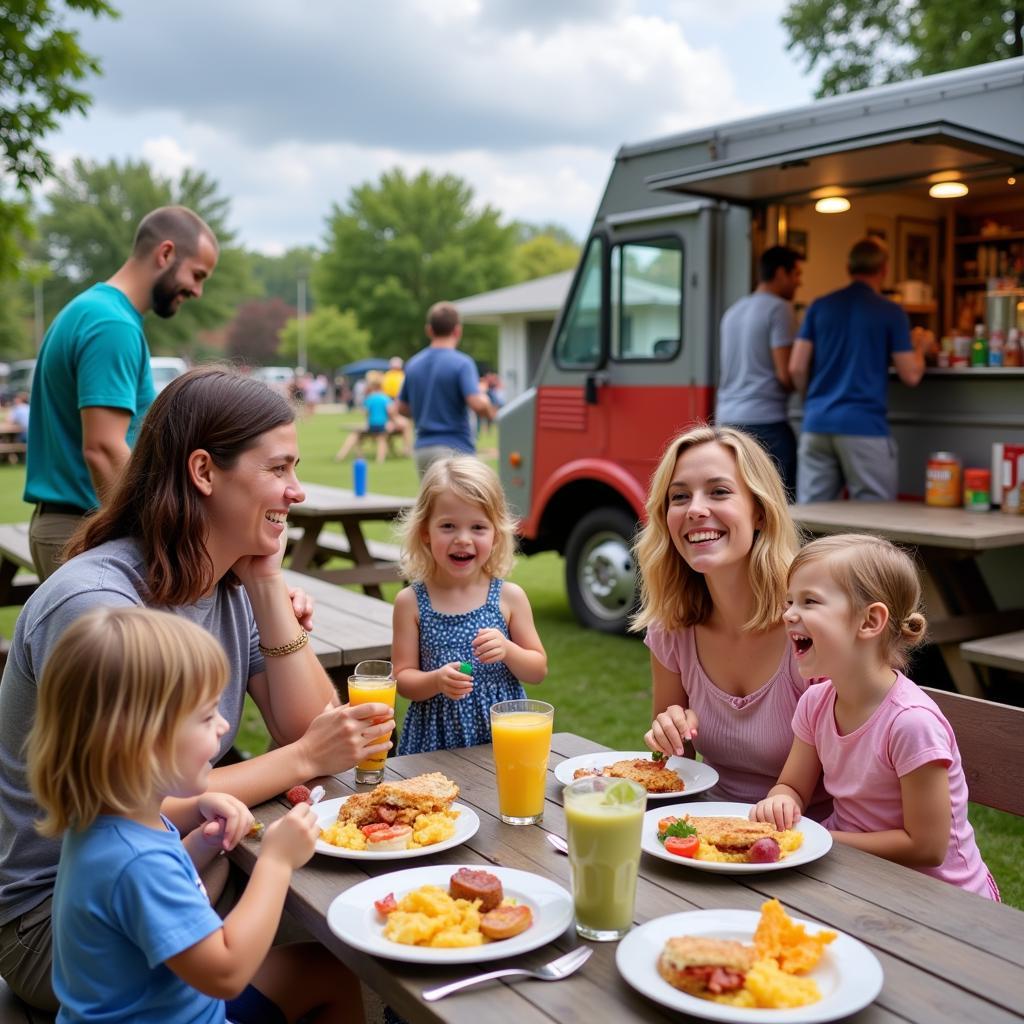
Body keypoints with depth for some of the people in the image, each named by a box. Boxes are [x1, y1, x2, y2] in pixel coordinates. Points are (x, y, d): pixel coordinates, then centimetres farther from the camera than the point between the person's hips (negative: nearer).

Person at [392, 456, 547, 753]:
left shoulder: (510, 597, -3)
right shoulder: (411, 602, -3)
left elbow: (539, 671, 4)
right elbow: (403, 678, -1)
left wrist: (507, 650, -15)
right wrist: (436, 681, -21)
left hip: (502, 732, 1)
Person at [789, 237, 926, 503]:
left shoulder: (819, 306, 8)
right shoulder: (891, 312, -1)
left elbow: (797, 368, 4)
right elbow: (911, 375, 0)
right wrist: (919, 349, 20)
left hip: (816, 424, 4)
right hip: (864, 427, -4)